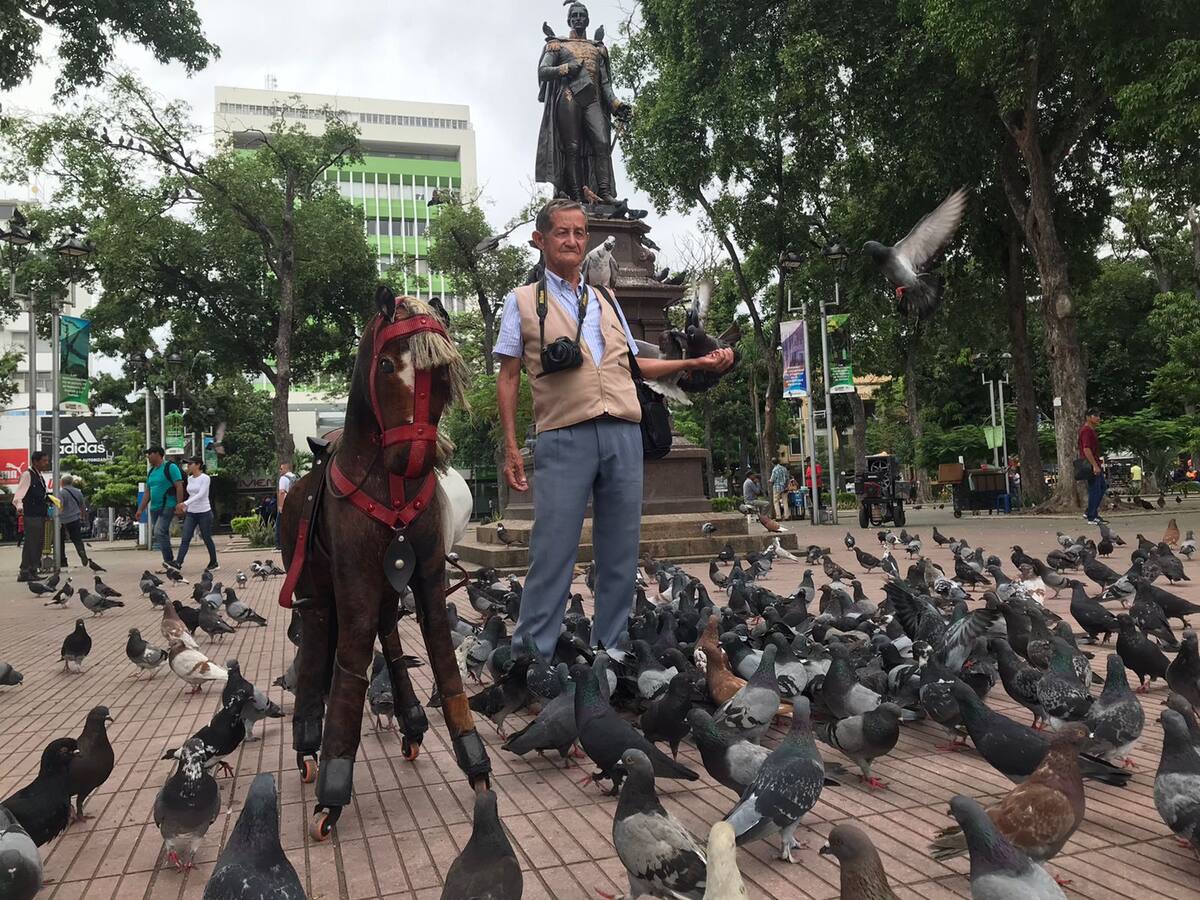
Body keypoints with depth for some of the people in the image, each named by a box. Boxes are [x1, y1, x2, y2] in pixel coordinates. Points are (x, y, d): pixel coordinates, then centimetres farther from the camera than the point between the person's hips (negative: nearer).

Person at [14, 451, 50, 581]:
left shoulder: (39, 476, 18)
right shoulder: (27, 474, -10)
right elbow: (20, 492, -22)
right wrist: (19, 505, -37)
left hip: (40, 515, 9)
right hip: (31, 515, -9)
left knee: (38, 544, 12)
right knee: (30, 544, -8)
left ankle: (33, 571, 20)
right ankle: (24, 572, -5)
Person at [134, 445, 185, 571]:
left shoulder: (170, 467, -5)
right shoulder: (151, 472, 18)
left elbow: (179, 487, -12)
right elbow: (147, 493, 21)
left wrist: (179, 506, -20)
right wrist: (140, 509, 14)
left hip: (167, 506, -8)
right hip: (154, 508, 8)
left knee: (159, 532, -20)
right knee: (157, 534, 6)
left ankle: (168, 562, -17)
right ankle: (170, 561, 11)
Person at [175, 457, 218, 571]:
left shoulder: (205, 478, -11)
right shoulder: (189, 479, 10)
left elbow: (200, 494, -22)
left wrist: (186, 503, -31)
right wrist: (186, 507, 11)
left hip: (204, 512, -6)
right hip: (191, 513, 6)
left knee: (207, 539, 4)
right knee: (185, 539, -5)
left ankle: (214, 563, 17)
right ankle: (178, 563, -12)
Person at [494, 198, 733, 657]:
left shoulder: (606, 300, 21)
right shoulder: (523, 301, 10)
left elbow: (632, 365, 23)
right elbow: (508, 376, 6)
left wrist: (696, 363, 14)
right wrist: (511, 446, -3)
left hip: (623, 435, 4)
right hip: (564, 437, -4)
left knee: (621, 556, 6)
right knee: (552, 554, -5)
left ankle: (609, 651, 18)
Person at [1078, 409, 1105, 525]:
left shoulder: (1091, 430, 17)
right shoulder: (1086, 431, -16)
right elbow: (1086, 449, -25)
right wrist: (1095, 465, -26)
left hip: (1096, 465, 11)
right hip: (1091, 466, -11)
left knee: (1102, 487, 16)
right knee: (1094, 491, -5)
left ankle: (1089, 513, 20)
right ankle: (1091, 518, 1)